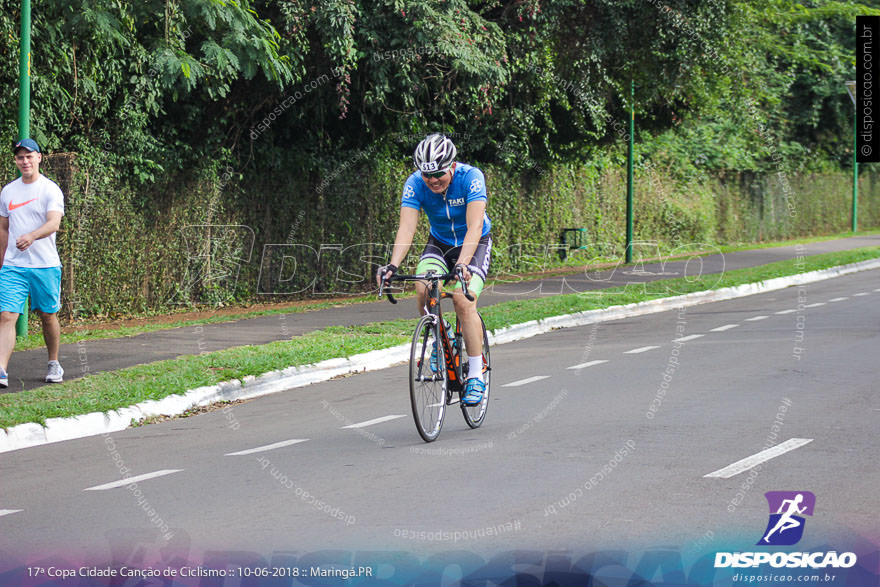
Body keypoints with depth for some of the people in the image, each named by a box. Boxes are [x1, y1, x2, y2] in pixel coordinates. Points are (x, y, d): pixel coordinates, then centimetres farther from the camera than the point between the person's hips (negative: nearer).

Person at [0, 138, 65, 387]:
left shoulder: (50, 190, -4)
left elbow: (54, 223, -19)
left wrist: (32, 236, -37)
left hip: (45, 265, -3)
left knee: (48, 316, 9)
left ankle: (54, 364, 28)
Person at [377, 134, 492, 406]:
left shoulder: (471, 177, -28)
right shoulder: (415, 184, -20)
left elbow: (474, 227, -37)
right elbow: (407, 228, -28)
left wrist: (462, 264, -52)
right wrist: (393, 265, -44)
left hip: (474, 244, -3)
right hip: (439, 243, 3)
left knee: (463, 300, -24)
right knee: (423, 289, -27)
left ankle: (476, 376, -15)